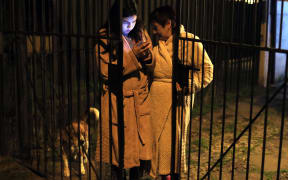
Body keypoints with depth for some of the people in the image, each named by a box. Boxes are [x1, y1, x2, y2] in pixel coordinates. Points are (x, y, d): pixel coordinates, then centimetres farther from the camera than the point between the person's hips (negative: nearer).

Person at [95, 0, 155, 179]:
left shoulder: (141, 33, 4)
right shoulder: (104, 37, -8)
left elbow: (151, 66, 8)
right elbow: (106, 72, -14)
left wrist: (147, 55, -15)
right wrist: (132, 55, -23)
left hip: (141, 99, 4)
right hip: (117, 100, -4)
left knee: (140, 143, 10)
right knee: (119, 146, 5)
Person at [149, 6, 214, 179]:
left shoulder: (190, 41, -10)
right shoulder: (158, 43, 11)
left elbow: (207, 69, -9)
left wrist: (188, 85, -18)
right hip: (157, 98, 6)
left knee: (175, 136, 6)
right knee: (157, 134, 8)